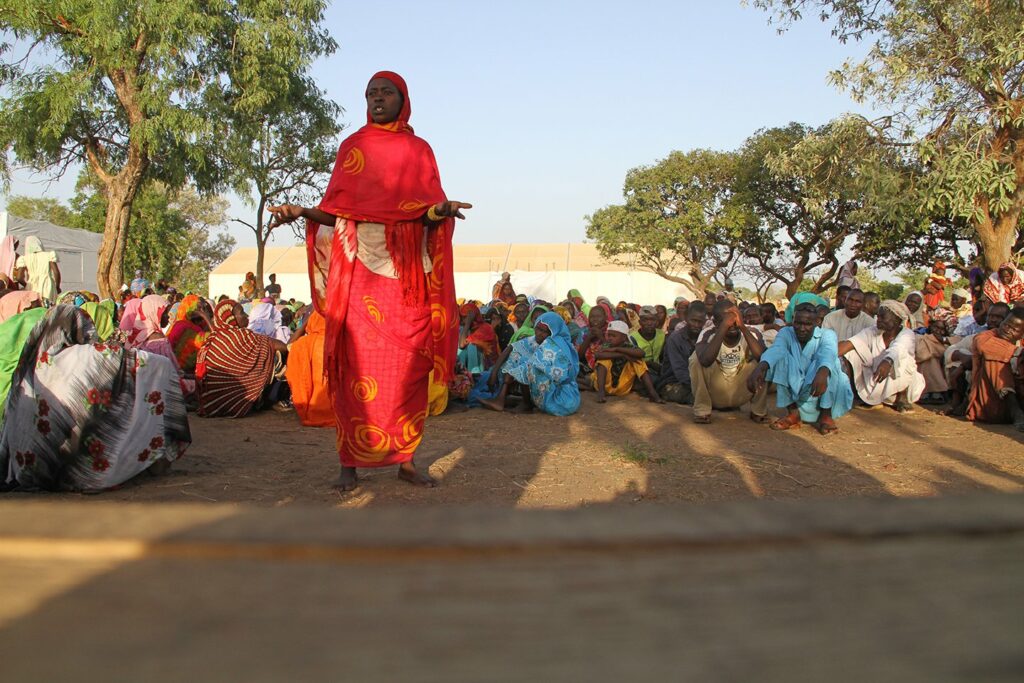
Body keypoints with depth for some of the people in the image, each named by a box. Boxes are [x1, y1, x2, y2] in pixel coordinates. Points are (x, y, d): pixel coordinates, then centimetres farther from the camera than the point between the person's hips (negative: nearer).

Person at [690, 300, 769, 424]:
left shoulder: (751, 333, -13)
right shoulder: (709, 335, -18)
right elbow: (706, 360, -41)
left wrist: (743, 327, -37)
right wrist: (724, 327, -41)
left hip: (741, 394, 2)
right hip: (715, 393, -2)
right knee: (697, 358, -27)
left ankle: (758, 411, -2)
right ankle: (702, 410, -11)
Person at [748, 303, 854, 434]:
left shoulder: (827, 334, -9)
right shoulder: (786, 333, -5)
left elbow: (828, 353, -35)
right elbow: (775, 350, -29)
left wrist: (823, 373, -60)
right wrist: (760, 367, -53)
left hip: (820, 392, -1)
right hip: (794, 390, 2)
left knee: (828, 364, -28)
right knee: (781, 357, -21)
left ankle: (826, 415, -19)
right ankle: (793, 413, -17)